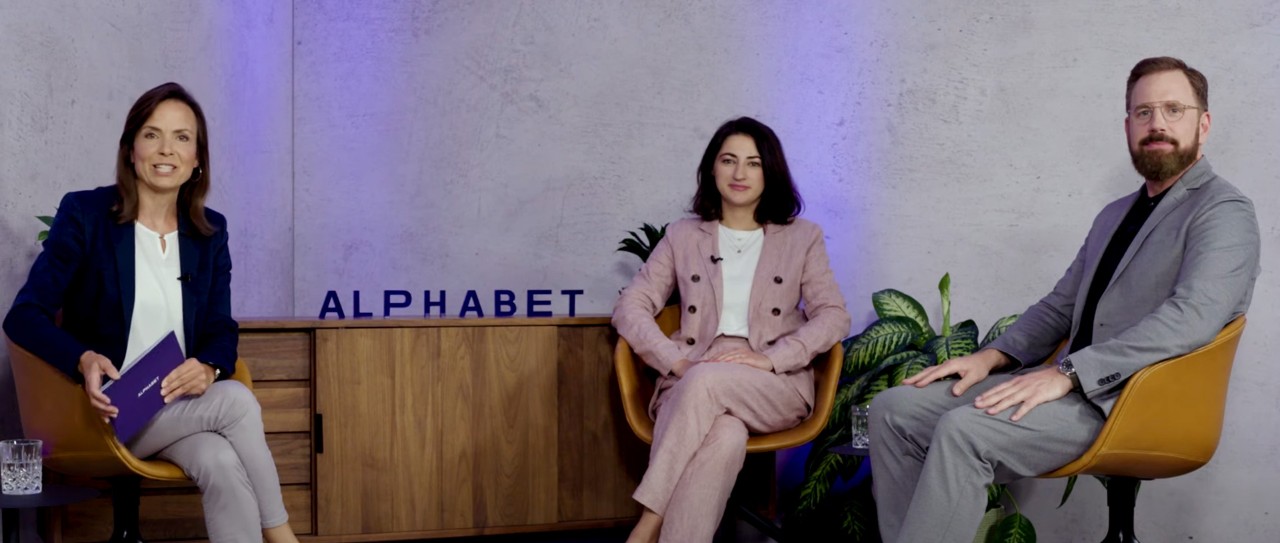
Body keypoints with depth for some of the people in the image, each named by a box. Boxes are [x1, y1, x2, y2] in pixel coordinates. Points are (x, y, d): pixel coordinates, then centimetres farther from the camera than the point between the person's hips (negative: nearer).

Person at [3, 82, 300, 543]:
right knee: (237, 399, -29)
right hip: (108, 409, -4)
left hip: (182, 407, 4)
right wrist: (84, 360, -29)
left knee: (222, 464, -31)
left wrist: (209, 368, -18)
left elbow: (221, 330, 7)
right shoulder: (84, 213, -5)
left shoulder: (210, 231, 7)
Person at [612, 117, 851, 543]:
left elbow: (834, 317, 4)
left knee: (706, 381, -37)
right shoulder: (683, 237, 14)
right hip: (692, 386, 0)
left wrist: (770, 358, -13)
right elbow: (629, 308, 8)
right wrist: (676, 361, -11)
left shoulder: (802, 238, 13)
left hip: (777, 388, 0)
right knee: (725, 438, -38)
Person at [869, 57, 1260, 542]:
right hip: (1071, 384, 9)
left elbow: (1191, 317, -20)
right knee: (894, 407, -5)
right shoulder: (1115, 215, 24)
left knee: (963, 429, -31)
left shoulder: (1223, 212, -4)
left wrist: (1067, 373, -24)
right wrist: (993, 357, 5)